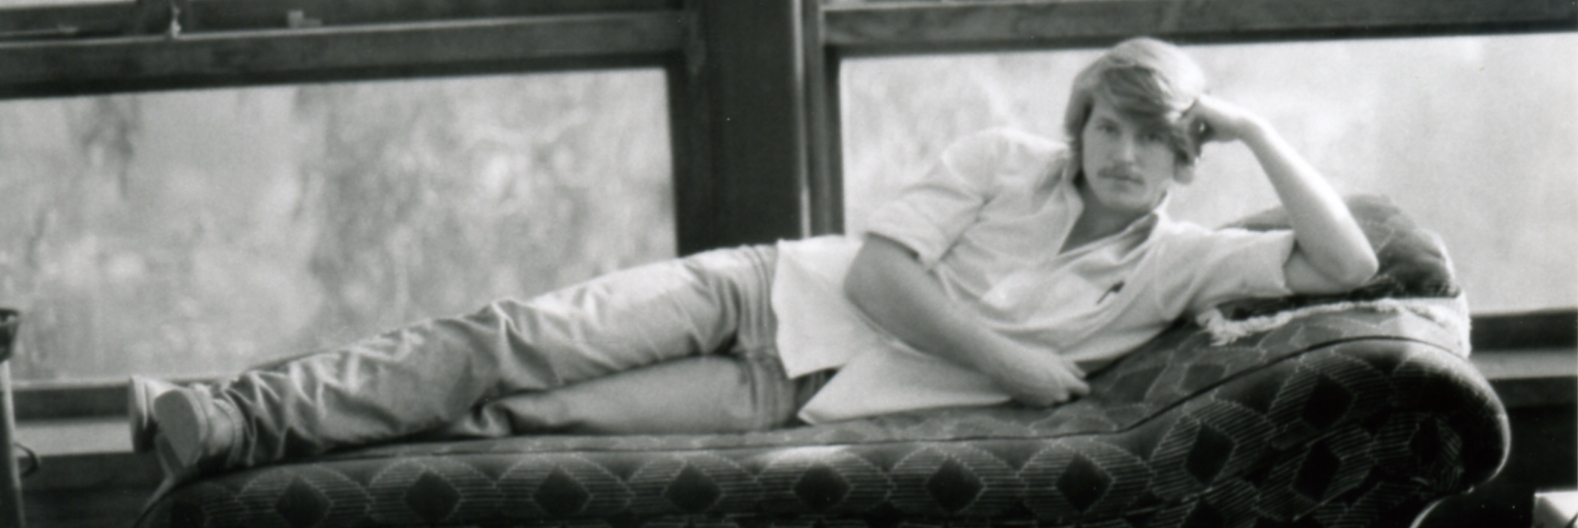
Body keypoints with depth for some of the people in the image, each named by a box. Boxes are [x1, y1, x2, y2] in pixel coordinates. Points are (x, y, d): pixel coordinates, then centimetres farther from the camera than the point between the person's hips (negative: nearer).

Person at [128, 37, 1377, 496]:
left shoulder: (1177, 263, 3)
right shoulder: (1003, 162, 2)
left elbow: (1347, 265, -6)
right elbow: (878, 272, -7)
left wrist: (1257, 131, -10)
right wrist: (1004, 358, -13)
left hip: (803, 399, -1)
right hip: (768, 289, 1)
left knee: (556, 414, -20)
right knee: (524, 337, -16)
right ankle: (238, 418, -17)